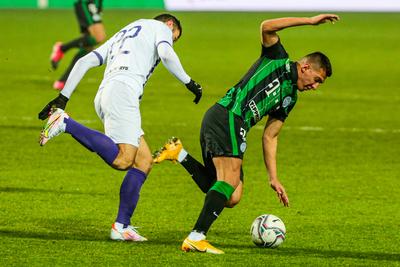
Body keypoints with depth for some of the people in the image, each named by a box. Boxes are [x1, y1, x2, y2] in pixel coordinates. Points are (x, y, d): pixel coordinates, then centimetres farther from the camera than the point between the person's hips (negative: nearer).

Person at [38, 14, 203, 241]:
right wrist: (189, 82, 2)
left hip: (103, 96, 9)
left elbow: (84, 62, 28)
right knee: (122, 160, -21)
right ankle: (66, 124, -24)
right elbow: (166, 54, -6)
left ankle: (122, 227, 1)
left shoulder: (121, 35, 37)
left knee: (144, 160, 8)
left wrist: (63, 97, 24)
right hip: (123, 90, -9)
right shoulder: (160, 27, 17)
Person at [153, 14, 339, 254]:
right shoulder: (278, 61, 6)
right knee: (231, 181, -22)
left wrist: (274, 178, 17)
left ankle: (180, 155, 13)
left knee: (231, 198, 3)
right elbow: (267, 27, -11)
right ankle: (196, 238, -29)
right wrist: (311, 21, -10)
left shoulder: (290, 98, 26)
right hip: (227, 116, -9)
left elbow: (270, 137, 25)